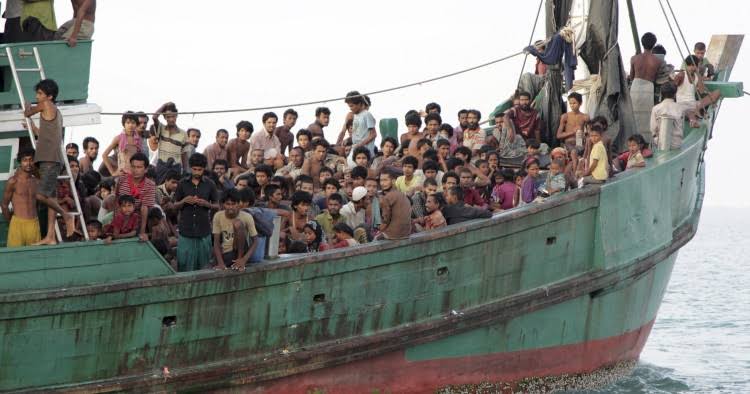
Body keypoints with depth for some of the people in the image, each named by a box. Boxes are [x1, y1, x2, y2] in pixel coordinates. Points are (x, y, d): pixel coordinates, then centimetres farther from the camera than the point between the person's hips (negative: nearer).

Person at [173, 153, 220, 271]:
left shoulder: (210, 185, 4)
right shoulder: (183, 184, 4)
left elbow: (217, 206, 8)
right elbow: (175, 206, 8)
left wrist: (207, 204, -12)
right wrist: (184, 201, -13)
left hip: (204, 230, 0)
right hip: (186, 230, 0)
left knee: (203, 264, 3)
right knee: (184, 264, -1)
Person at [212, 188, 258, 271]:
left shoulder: (247, 217, -13)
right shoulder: (218, 216, -6)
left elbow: (255, 242, -9)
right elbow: (216, 242, -5)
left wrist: (244, 260, -23)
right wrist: (220, 263, -20)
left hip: (240, 252, -1)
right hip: (225, 254, 1)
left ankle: (240, 258, -16)